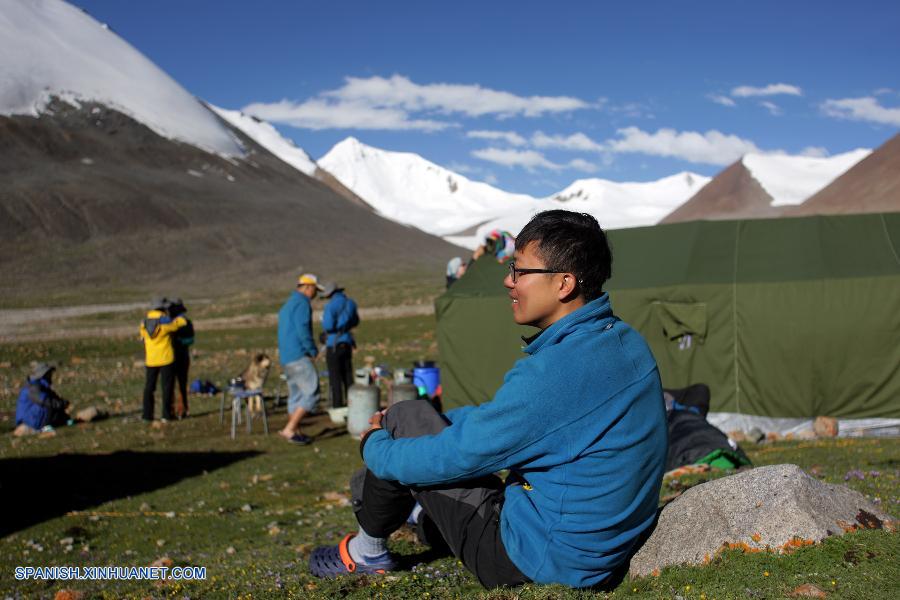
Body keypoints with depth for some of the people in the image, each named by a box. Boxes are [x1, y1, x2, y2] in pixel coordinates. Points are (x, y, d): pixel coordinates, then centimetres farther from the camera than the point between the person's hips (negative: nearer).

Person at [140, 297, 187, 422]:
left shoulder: (144, 322, 1)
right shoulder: (164, 321, -14)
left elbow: (143, 337, 13)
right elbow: (182, 321, -5)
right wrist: (179, 317, 18)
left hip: (150, 359, 5)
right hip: (166, 359, -5)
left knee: (149, 387, 11)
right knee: (167, 386, 4)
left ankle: (147, 414, 11)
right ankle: (166, 415, 3)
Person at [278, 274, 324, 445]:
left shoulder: (287, 305, 21)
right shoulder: (302, 303, -10)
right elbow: (303, 330, -20)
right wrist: (314, 351, -8)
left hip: (285, 358, 10)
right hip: (298, 357, -10)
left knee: (296, 395, 14)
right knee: (312, 393, -10)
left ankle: (296, 433, 18)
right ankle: (289, 429, -14)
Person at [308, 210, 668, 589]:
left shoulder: (553, 372, -29)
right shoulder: (628, 342, 2)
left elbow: (451, 457, -19)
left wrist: (375, 446, 1)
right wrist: (437, 423, 17)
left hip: (539, 561, -9)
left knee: (404, 418, -1)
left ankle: (368, 552, 19)